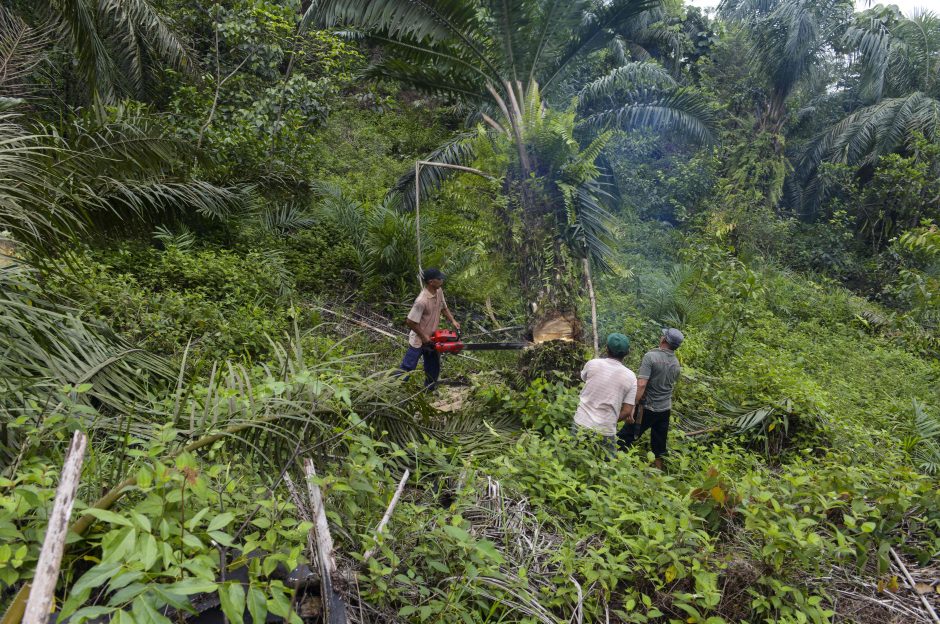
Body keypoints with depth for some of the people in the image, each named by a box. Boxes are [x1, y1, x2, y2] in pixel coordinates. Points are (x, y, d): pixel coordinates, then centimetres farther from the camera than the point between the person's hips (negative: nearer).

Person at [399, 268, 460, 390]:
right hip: (419, 341, -8)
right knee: (407, 369, 3)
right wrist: (423, 336, -17)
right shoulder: (422, 301, -32)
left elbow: (444, 308, 12)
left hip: (432, 339, 8)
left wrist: (453, 321, -3)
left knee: (433, 369, 19)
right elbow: (410, 322, -25)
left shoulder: (439, 291, -7)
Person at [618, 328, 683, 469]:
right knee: (659, 447, 17)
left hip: (648, 408, -6)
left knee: (625, 438, 4)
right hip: (666, 409, 6)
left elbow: (641, 384, -26)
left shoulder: (651, 356, -19)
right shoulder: (676, 363, 2)